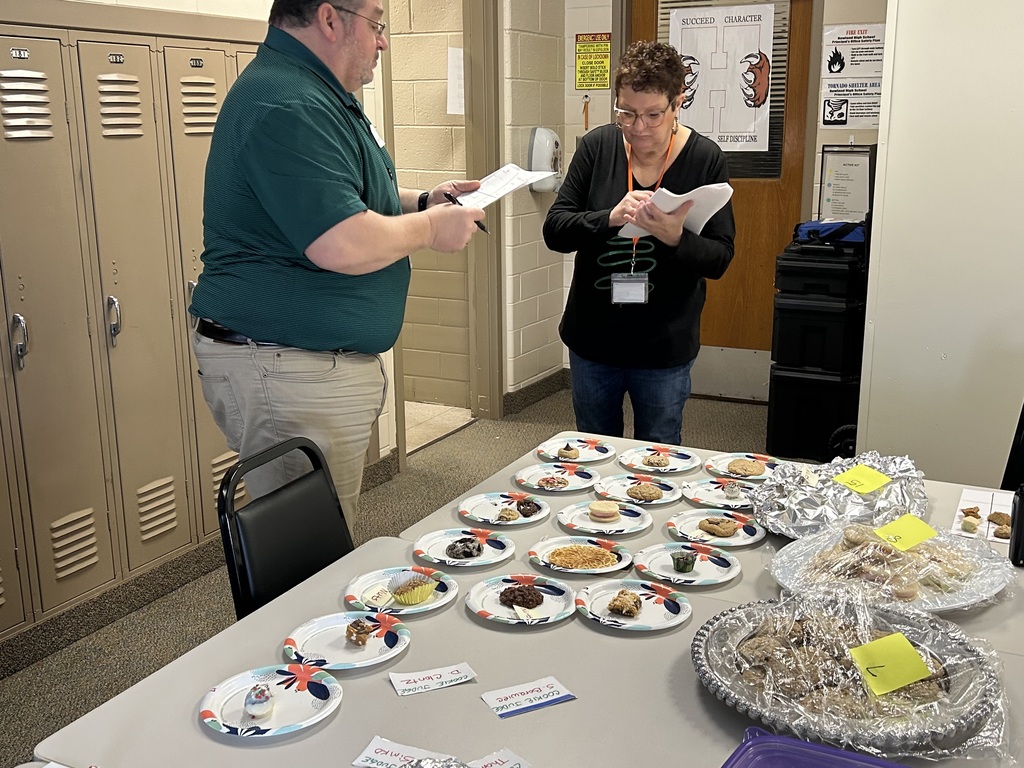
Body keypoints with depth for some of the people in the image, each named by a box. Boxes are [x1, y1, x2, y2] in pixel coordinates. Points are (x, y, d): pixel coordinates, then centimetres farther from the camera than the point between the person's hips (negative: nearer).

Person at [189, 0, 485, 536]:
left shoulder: (311, 95, 16)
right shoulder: (289, 109, -21)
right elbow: (343, 246, -30)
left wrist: (419, 201, 14)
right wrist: (430, 227, -12)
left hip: (323, 363, 11)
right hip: (289, 370, -11)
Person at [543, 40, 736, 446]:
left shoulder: (705, 158, -8)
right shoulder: (596, 147, -5)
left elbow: (720, 258, -8)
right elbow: (554, 230, -8)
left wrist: (676, 238, -28)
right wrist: (610, 218, -26)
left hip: (665, 348, -2)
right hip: (592, 339, 2)